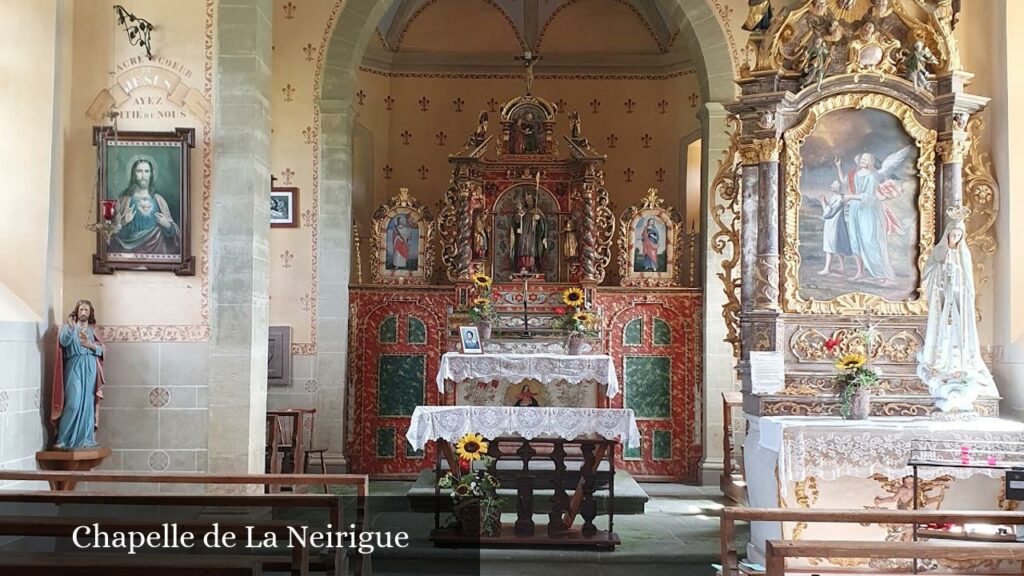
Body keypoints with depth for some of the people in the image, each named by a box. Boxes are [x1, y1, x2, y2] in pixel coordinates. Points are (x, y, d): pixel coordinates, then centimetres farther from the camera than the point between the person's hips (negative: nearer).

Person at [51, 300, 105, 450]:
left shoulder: (93, 330, 17)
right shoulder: (68, 326, 8)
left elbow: (101, 349, 9)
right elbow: (64, 342, -12)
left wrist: (90, 345, -9)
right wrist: (71, 327, -26)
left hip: (90, 369, 3)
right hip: (74, 367, -3)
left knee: (87, 404, 2)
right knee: (73, 403, -13)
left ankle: (85, 439, 6)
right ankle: (63, 440, -8)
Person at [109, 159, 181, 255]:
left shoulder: (158, 200, 7)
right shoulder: (125, 199, 2)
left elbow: (171, 230, 10)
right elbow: (115, 232, 0)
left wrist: (168, 226, -10)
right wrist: (123, 223, -18)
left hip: (156, 249, 2)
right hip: (132, 249, -2)